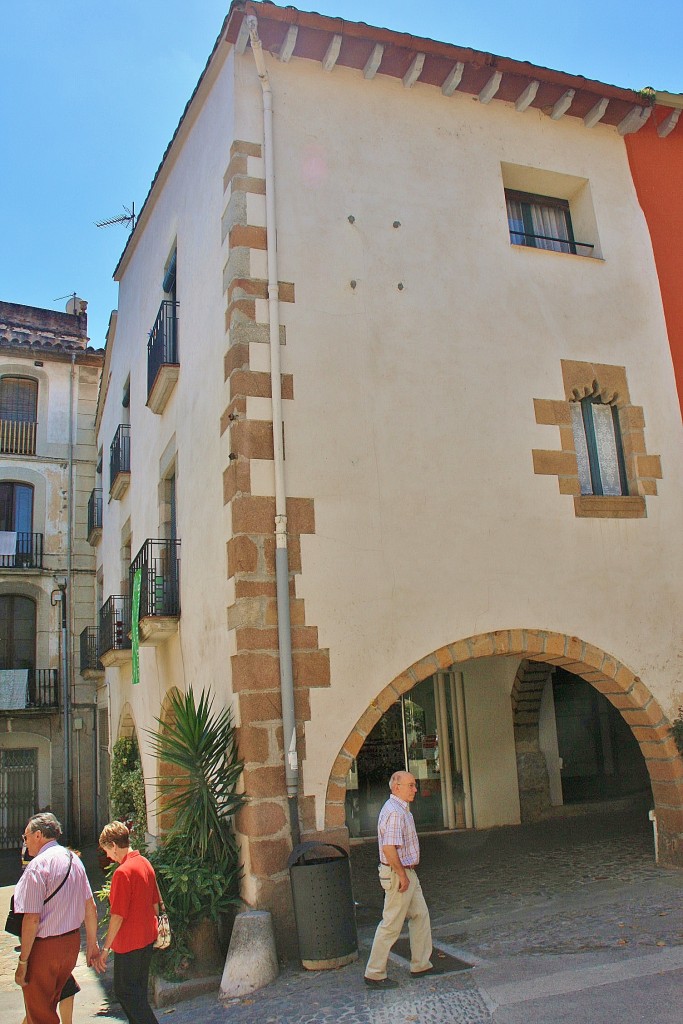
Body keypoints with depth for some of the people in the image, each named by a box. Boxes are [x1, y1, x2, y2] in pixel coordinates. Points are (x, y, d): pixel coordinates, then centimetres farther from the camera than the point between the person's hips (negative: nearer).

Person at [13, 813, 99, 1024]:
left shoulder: (37, 866, -17)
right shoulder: (74, 860, 7)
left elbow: (32, 919, -21)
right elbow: (90, 908, 10)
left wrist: (23, 960, -14)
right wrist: (92, 944, 17)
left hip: (44, 947, -7)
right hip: (72, 942, 7)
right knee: (50, 1005, 24)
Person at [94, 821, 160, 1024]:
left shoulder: (123, 872, -22)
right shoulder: (145, 863, 4)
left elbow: (118, 916, -21)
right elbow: (155, 904, 12)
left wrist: (105, 948, -14)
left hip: (129, 943, -9)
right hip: (147, 938, 9)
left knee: (125, 992, 5)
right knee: (138, 990, 19)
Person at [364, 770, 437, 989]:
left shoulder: (402, 809, 12)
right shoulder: (394, 812, -23)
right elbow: (389, 848, -30)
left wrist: (406, 873, 20)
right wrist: (402, 876, -22)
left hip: (407, 873, 10)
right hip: (398, 874, -10)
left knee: (420, 915, 16)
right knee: (391, 924, -2)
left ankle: (420, 965, 27)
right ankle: (374, 974, 8)